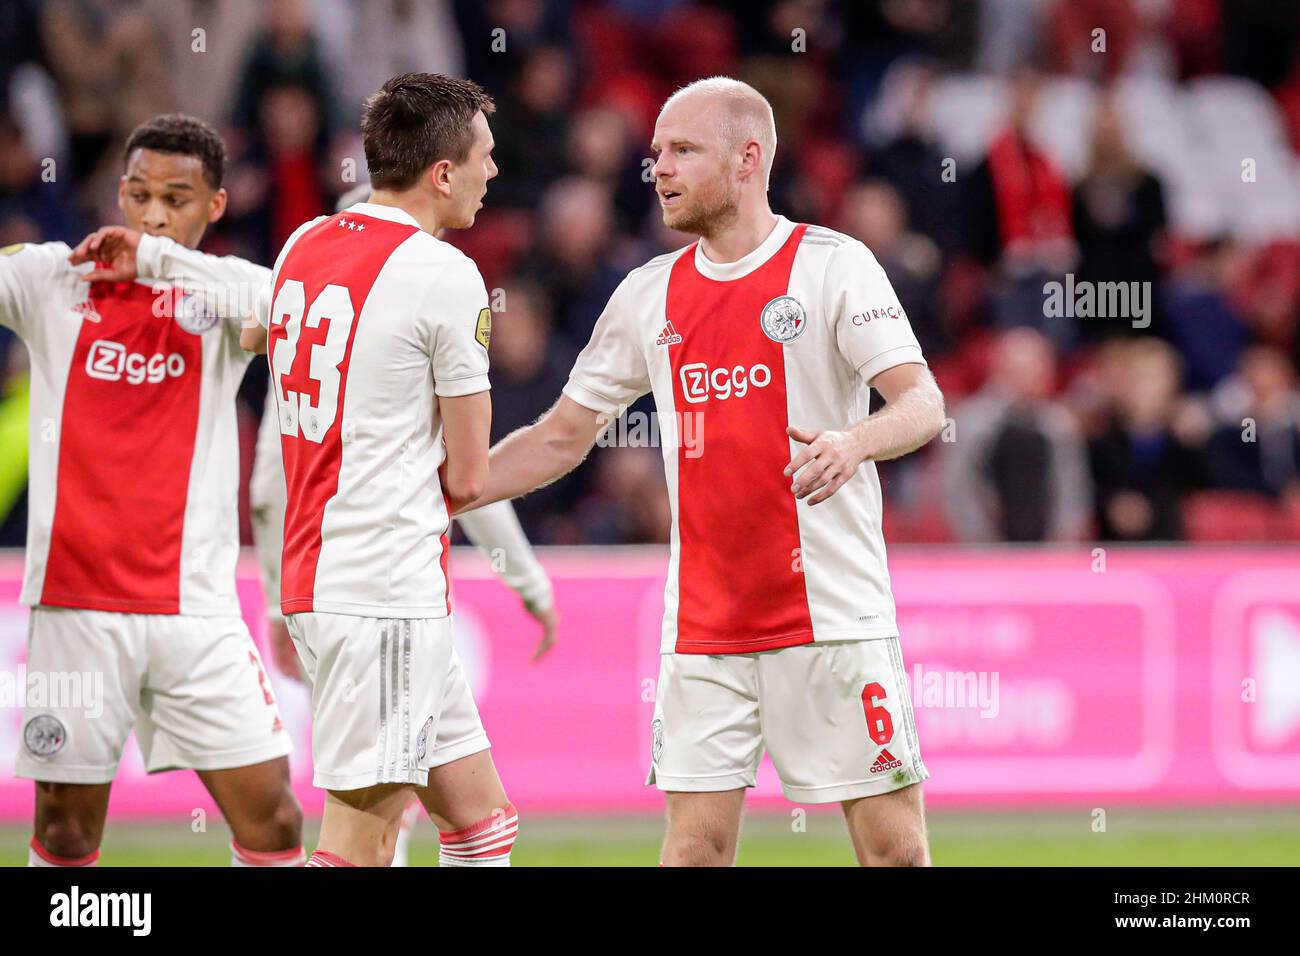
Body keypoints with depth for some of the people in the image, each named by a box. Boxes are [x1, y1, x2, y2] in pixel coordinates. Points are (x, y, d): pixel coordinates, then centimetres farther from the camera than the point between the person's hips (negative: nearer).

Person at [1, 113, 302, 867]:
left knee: (271, 817, -4)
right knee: (66, 831, 3)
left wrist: (155, 258, -21)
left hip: (193, 602, 0)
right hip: (76, 603, 0)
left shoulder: (220, 289, 4)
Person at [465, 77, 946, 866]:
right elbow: (562, 437, 18)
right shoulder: (648, 296, 11)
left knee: (893, 843, -4)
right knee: (697, 841, 0)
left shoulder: (834, 266, -4)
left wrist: (854, 442, -35)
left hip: (831, 616, -4)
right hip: (703, 625, 4)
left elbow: (923, 404, -14)